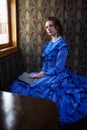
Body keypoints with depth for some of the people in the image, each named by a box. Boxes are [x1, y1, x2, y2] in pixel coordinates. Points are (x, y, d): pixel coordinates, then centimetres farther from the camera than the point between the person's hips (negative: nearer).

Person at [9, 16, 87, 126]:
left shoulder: (62, 45, -12)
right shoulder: (48, 44, 12)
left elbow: (58, 68, -17)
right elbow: (45, 62, 14)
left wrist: (40, 75, -14)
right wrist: (41, 73, -8)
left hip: (58, 76, -8)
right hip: (47, 75, 9)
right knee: (18, 85, 2)